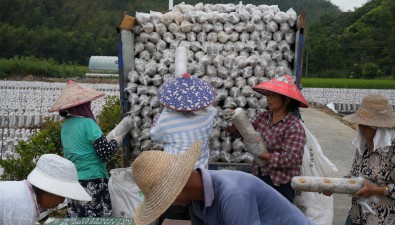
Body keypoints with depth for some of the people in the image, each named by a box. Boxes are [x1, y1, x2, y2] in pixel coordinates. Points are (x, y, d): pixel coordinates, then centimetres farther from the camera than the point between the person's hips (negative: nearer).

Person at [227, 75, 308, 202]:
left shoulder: (294, 126, -15)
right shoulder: (263, 117, 4)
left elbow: (289, 159, -22)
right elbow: (241, 132, 9)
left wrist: (261, 154, -20)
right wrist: (233, 126, -12)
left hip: (281, 183, -6)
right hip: (259, 176, 6)